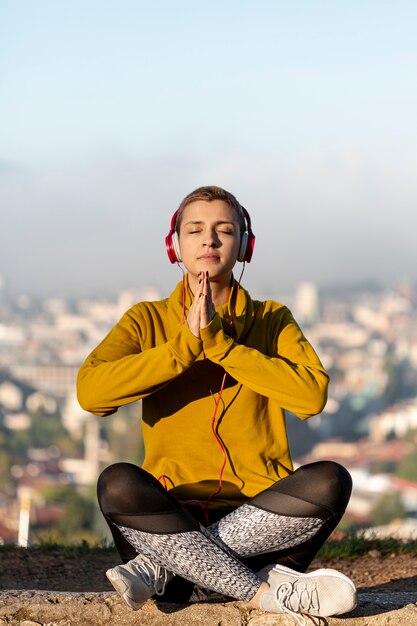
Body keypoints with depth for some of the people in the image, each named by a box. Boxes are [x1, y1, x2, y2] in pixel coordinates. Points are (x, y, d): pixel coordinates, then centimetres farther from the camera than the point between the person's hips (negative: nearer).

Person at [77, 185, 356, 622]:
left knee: (329, 481, -29)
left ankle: (167, 571, -25)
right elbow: (90, 390, -10)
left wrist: (218, 341, -12)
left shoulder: (272, 320, 12)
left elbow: (312, 396, -9)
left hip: (259, 516, 1)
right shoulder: (148, 320, 10)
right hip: (171, 516, -1)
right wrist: (185, 345, -14)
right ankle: (266, 591, -30)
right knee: (118, 484, -31)